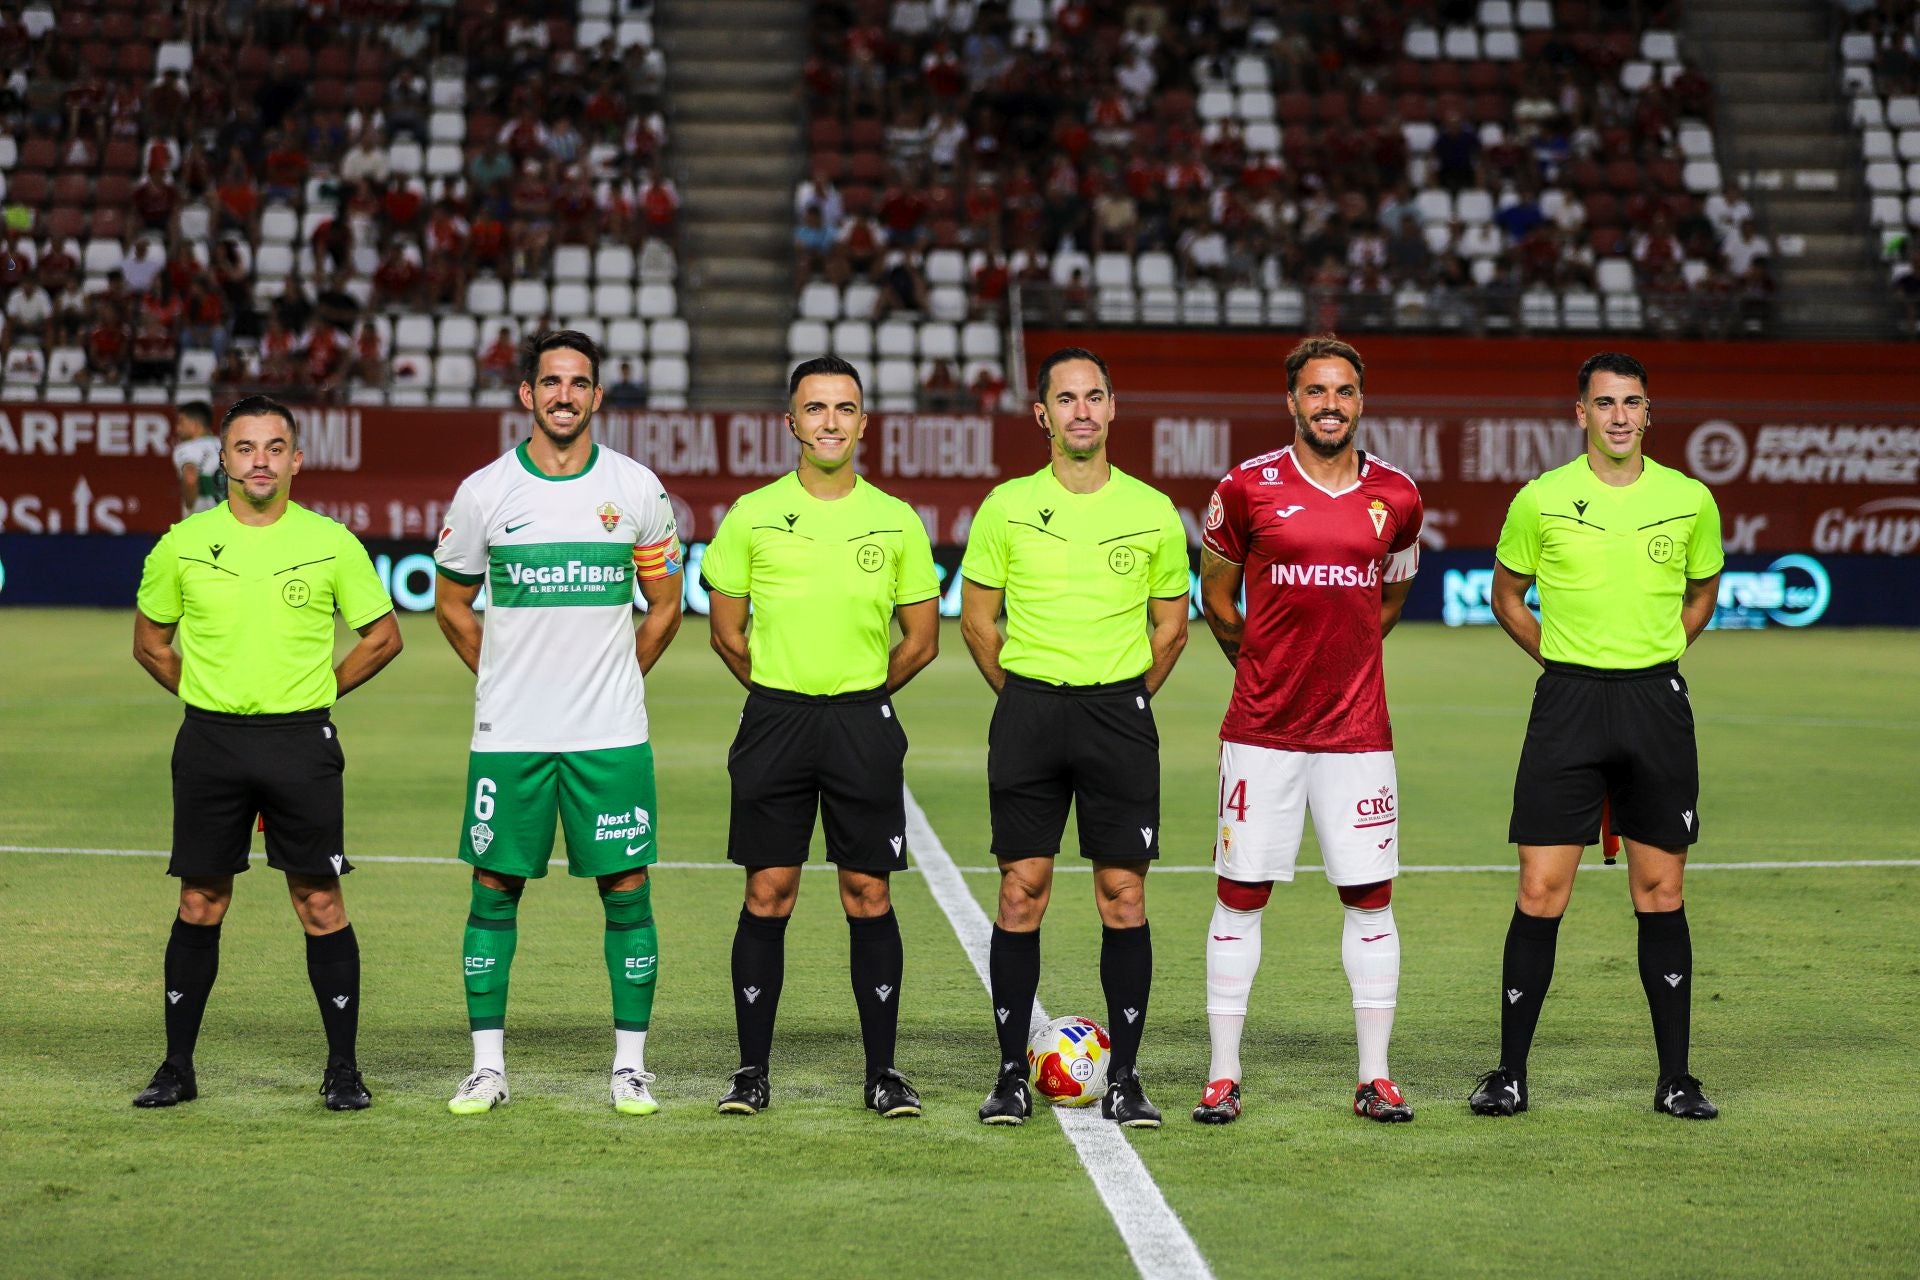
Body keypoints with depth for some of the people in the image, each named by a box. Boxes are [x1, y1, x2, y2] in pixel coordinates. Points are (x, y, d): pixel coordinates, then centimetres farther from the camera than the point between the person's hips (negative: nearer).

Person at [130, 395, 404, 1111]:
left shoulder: (331, 543, 0)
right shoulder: (184, 544, 3)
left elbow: (383, 637, 9)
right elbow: (150, 642, 15)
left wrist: (314, 693, 5)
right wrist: (205, 696, 8)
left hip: (302, 742, -1)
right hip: (210, 742, 1)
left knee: (320, 904, -2)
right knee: (200, 905, 5)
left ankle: (343, 1069, 6)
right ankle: (177, 1067, 14)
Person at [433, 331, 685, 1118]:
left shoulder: (636, 489, 2)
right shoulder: (484, 492, 1)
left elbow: (664, 605, 12)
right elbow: (451, 604, 13)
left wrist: (616, 681, 9)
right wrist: (505, 679, 9)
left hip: (612, 731, 0)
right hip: (508, 731, 0)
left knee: (627, 888, 0)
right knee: (495, 888, 2)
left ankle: (629, 1066, 8)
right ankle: (487, 1066, 10)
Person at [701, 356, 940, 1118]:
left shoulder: (895, 520, 4)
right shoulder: (752, 516, 2)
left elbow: (921, 639, 11)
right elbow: (727, 632, 9)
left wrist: (857, 695, 8)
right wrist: (783, 695, 8)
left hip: (864, 720, 0)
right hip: (774, 719, 0)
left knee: (868, 894, 1)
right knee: (767, 894, 0)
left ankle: (883, 1071, 8)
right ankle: (752, 1070, 7)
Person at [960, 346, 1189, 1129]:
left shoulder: (1152, 512, 4)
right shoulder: (1007, 507, 2)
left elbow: (1172, 625, 13)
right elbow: (976, 621, 9)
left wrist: (1122, 700, 10)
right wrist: (1028, 696, 8)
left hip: (1119, 710, 0)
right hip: (1028, 711, 0)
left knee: (1123, 893, -2)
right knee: (1021, 890, -1)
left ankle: (1124, 1077, 5)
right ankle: (1012, 1073, 6)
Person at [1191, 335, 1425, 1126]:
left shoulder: (1396, 497, 4)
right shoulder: (1247, 489, -3)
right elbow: (1215, 590, 11)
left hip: (1357, 729, 2)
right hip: (1261, 730, -2)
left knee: (1370, 896, 2)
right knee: (1240, 894, 1)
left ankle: (1375, 1076, 11)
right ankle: (1223, 1075, 8)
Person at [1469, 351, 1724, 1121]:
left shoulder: (1690, 500, 2)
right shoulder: (1541, 501, -1)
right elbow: (1507, 595, 13)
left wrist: (1653, 654, 10)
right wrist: (1565, 660, 7)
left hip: (1657, 702, 1)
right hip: (1567, 703, -1)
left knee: (1660, 892, 5)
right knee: (1541, 892, -4)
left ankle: (1675, 1079, 12)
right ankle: (1511, 1074, 5)